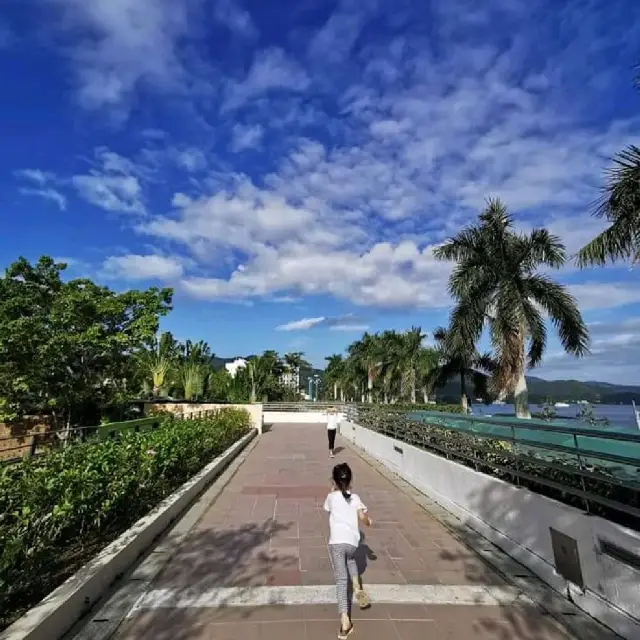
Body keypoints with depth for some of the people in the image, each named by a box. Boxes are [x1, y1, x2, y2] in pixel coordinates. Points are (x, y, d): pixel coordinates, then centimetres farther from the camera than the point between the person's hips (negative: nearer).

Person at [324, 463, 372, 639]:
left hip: (336, 541, -2)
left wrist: (333, 490, 32)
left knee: (341, 579, 1)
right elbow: (363, 517, -3)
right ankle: (357, 588, 18)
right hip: (352, 541, 3)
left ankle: (345, 621, -9)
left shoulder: (332, 497, 8)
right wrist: (368, 521, 19)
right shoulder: (355, 497, 9)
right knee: (351, 558, 36)